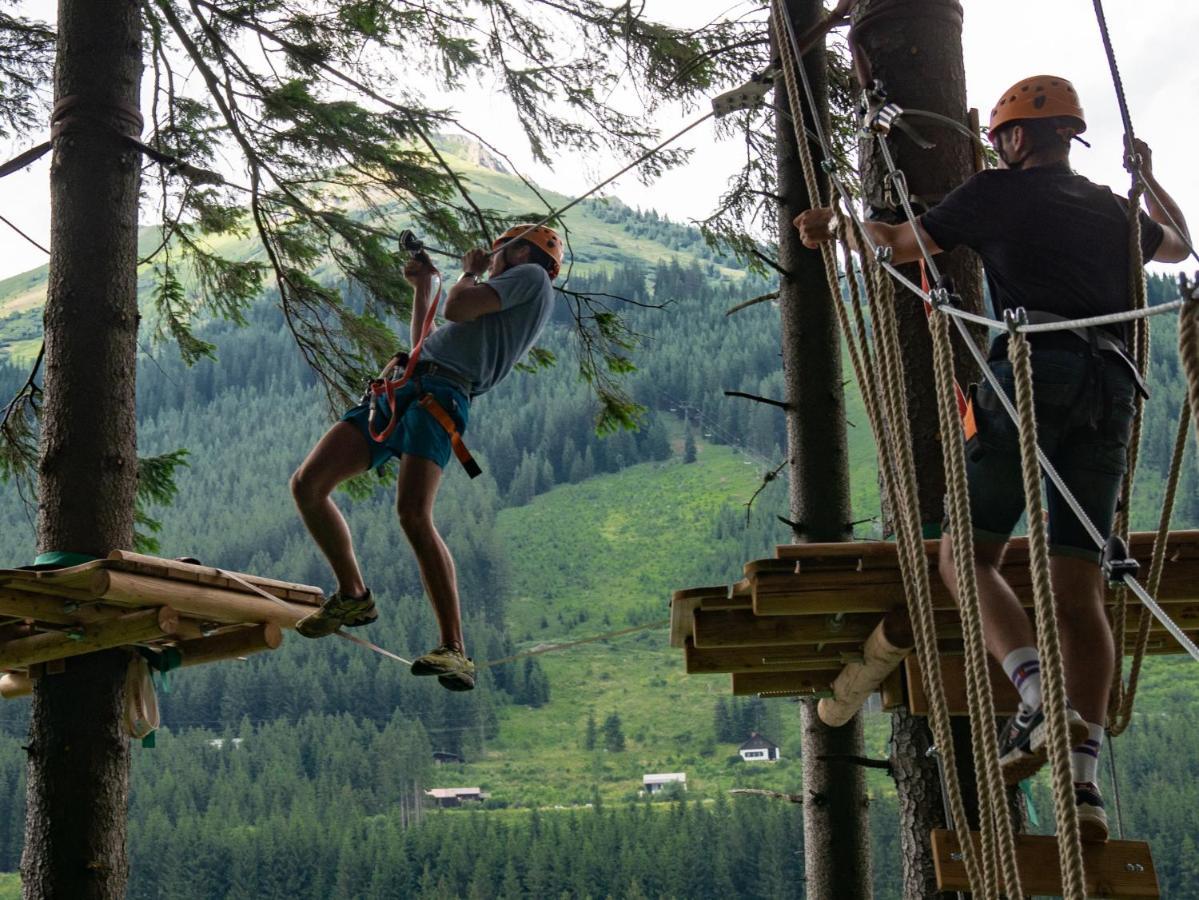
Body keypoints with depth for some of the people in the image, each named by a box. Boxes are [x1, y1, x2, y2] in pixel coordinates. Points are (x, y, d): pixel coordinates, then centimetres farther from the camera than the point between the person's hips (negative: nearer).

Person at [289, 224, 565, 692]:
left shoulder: (532, 276, 9)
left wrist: (469, 272, 13)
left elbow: (457, 309, -7)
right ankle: (353, 596, 11)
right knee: (307, 483, -1)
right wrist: (422, 288, 43)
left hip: (441, 394, -10)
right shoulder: (504, 311, 35)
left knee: (413, 514, -27)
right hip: (399, 389, 10)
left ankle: (454, 650, -26)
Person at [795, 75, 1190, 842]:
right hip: (1111, 389, 5)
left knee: (967, 553, 2)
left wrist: (839, 220, 30)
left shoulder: (999, 191, 10)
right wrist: (1149, 178, 62)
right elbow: (1178, 246, 47)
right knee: (1080, 583, 0)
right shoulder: (1114, 208, 25)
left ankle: (1040, 697, -22)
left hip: (1033, 374, -5)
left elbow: (906, 244, 17)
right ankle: (1085, 778, -10)